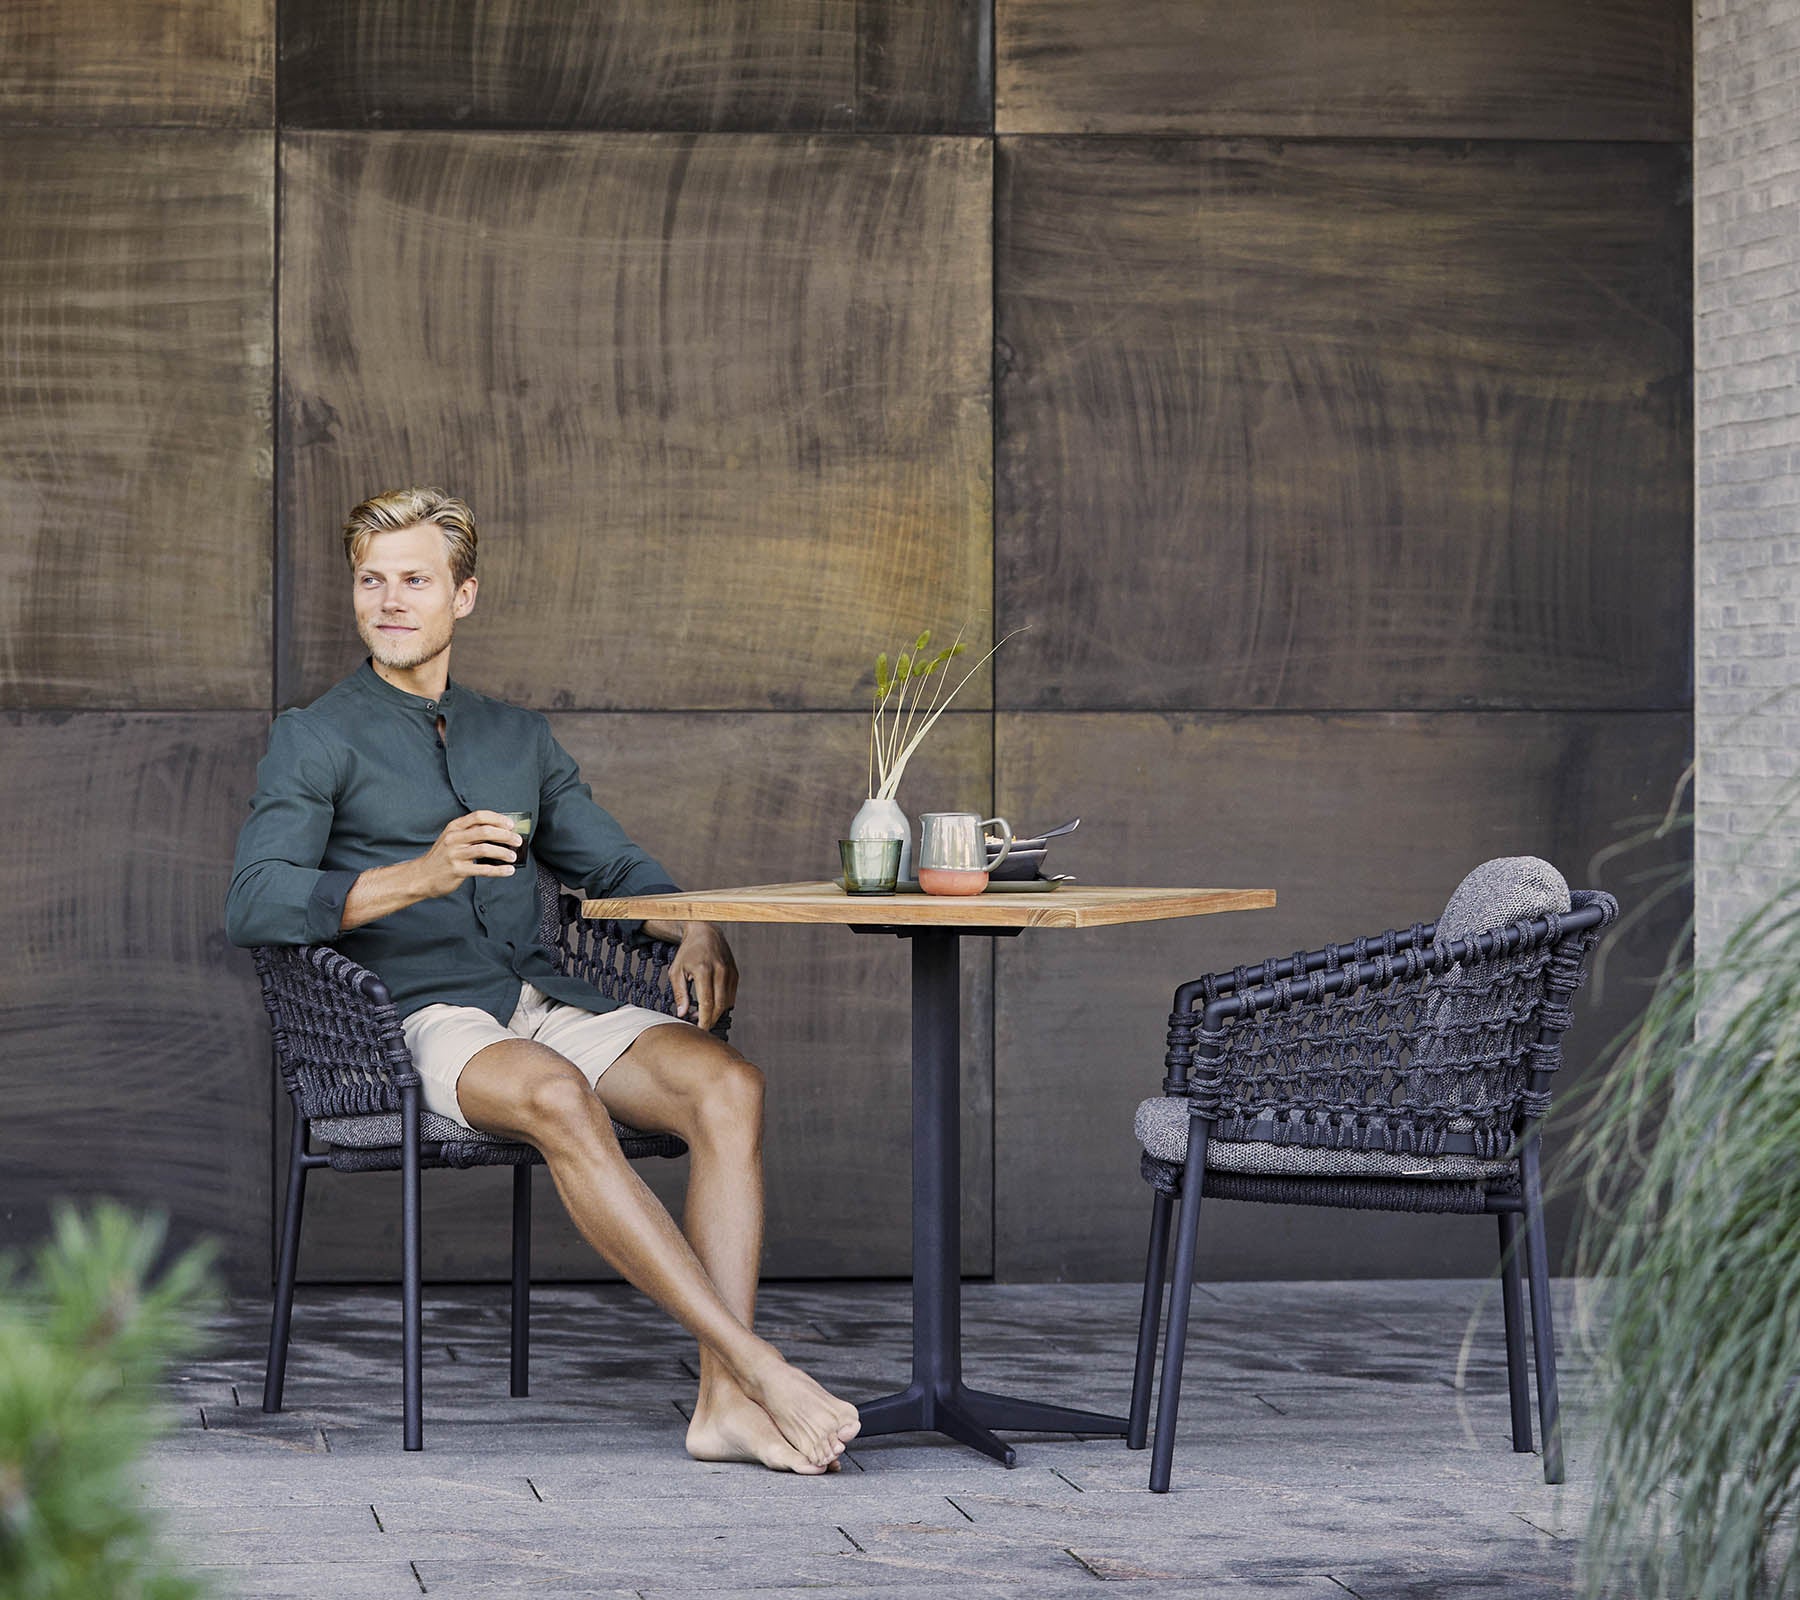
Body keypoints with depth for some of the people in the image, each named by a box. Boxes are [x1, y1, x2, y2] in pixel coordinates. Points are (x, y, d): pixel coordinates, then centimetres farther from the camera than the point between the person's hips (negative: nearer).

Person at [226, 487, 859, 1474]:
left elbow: (613, 866, 25)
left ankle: (725, 1399, -33)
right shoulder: (316, 740, 6)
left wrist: (695, 932, 1)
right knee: (559, 1100, -38)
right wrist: (421, 876, -24)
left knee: (727, 1085, -25)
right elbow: (254, 906, -9)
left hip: (548, 1004, 5)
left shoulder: (518, 737, 24)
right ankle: (759, 1365, -41)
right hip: (420, 1022, -5)